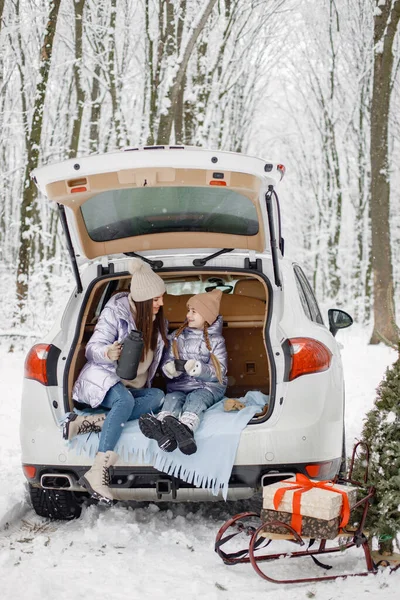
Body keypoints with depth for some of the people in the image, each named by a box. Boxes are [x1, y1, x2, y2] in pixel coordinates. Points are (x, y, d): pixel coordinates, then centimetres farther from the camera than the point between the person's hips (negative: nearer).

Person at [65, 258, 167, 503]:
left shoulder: (158, 321, 9)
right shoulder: (115, 312, -9)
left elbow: (160, 355, 20)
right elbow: (92, 349, -11)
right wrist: (108, 354, -34)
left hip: (135, 388, 6)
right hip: (104, 381, -6)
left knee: (158, 396, -28)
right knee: (125, 400, -39)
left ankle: (91, 422, -37)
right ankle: (98, 472, -47)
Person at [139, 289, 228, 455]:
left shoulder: (215, 340, 6)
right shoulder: (177, 336, 16)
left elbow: (219, 371, -4)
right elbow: (166, 362, 12)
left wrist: (198, 368, -24)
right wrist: (169, 369, -15)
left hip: (208, 385, -2)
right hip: (180, 385, 2)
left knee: (195, 398, -34)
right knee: (172, 398, -31)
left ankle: (186, 427, -68)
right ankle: (161, 427, -65)